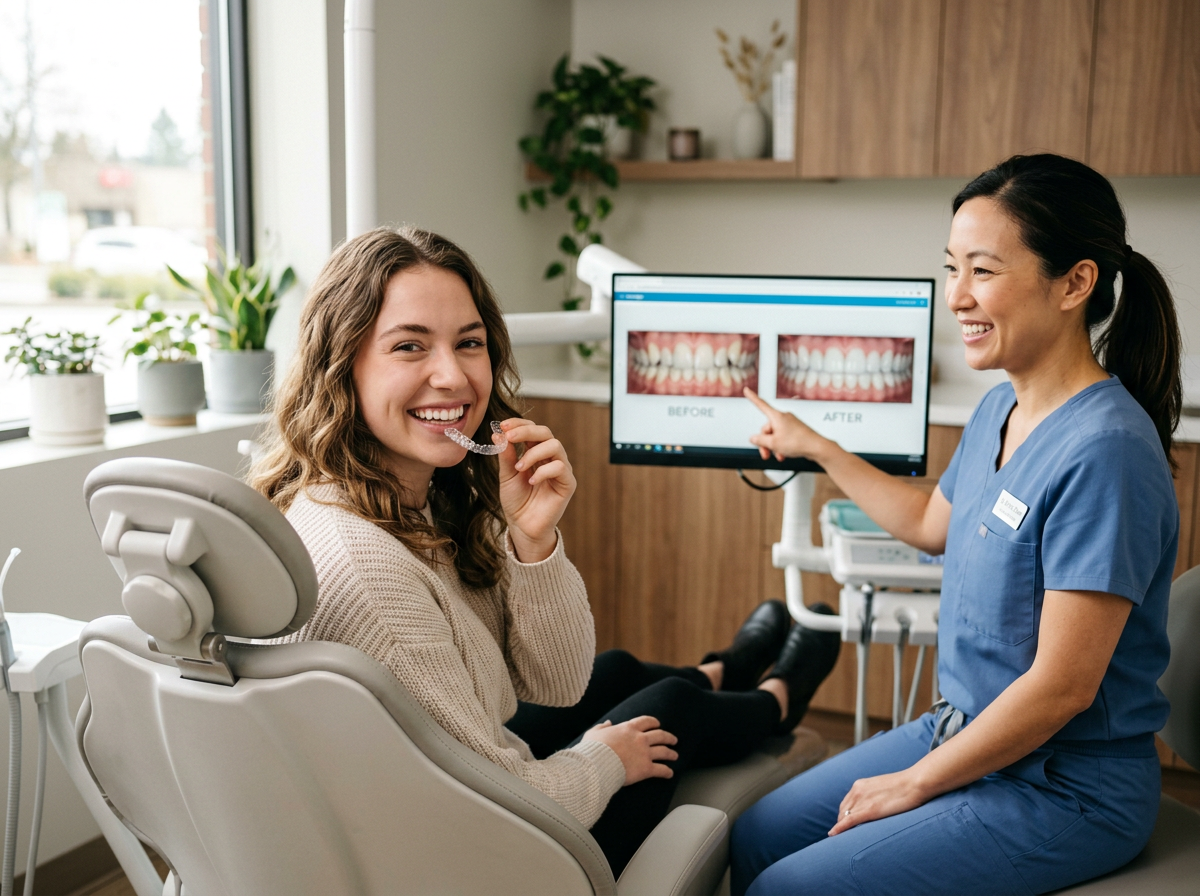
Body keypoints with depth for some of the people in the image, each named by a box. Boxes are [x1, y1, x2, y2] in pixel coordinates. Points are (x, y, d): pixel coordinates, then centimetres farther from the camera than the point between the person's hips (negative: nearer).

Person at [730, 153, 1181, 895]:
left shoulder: (1102, 451, -26)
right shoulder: (1000, 411, 1)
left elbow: (1063, 687, -24)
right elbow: (932, 523, 22)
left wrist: (913, 785, -13)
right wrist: (814, 446, 26)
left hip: (1065, 790, -8)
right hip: (965, 734, 8)